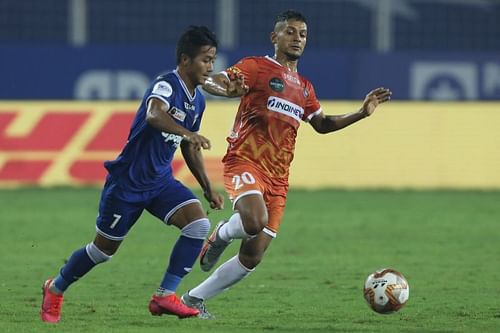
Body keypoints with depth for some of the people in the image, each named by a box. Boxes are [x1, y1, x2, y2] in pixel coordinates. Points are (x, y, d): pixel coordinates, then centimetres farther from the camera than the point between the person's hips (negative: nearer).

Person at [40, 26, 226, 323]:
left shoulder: (197, 100, 7)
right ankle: (56, 289, 33)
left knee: (199, 224, -17)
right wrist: (187, 133, -60)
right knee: (104, 248, 6)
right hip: (128, 180, -7)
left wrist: (209, 188, 17)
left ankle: (165, 296, -11)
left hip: (161, 181, 7)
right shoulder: (167, 85, -20)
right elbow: (154, 114, -44)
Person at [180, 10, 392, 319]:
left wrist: (362, 113, 20)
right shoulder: (257, 67, 0)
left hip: (277, 178, 7)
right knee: (255, 222, -35)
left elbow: (323, 124, 33)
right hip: (246, 162, -7)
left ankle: (194, 298, 15)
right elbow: (210, 82, -10)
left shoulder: (304, 87, 21)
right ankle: (223, 233, -1)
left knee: (253, 257, 1)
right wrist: (227, 88, -34)